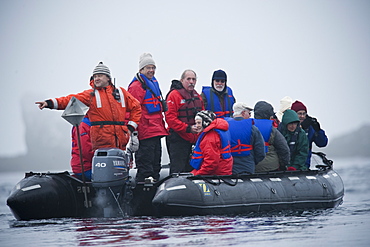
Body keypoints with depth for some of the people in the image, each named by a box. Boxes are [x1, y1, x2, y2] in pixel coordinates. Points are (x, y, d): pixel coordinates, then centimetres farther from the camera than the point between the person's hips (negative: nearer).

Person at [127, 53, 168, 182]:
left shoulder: (154, 83, 19)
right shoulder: (136, 86, -11)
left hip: (156, 132, 10)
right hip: (145, 134, -10)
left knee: (155, 166, 13)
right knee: (145, 168, -10)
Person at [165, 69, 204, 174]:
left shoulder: (197, 96, 16)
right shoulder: (174, 95, -9)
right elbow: (170, 117, -16)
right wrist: (188, 128, -22)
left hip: (194, 138, 7)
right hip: (178, 139, -7)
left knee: (190, 169, 10)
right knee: (178, 170, -7)